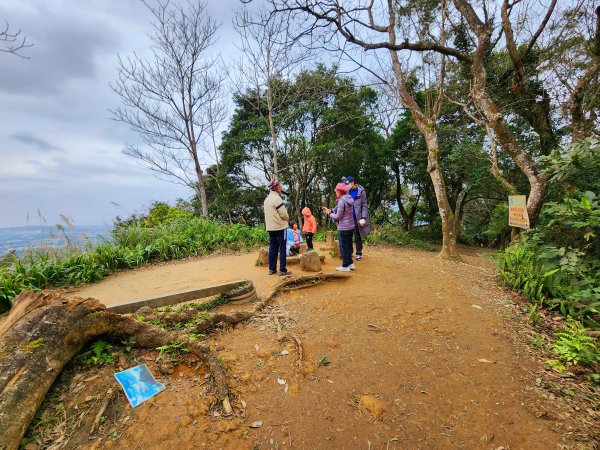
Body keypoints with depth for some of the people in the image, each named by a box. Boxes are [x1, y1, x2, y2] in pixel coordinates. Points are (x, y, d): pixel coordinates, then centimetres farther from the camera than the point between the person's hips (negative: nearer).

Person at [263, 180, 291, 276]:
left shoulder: (267, 199, 14)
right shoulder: (277, 198, -15)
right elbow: (284, 214, -18)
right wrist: (287, 218, 4)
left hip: (270, 227, 8)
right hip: (280, 227, -8)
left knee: (272, 249, 12)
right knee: (282, 249, -2)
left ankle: (272, 269, 17)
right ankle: (282, 270, 1)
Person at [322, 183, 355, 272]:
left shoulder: (341, 201, -19)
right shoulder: (349, 199, 9)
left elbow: (338, 217, -17)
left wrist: (329, 213, -2)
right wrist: (330, 211, 8)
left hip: (344, 228, -9)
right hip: (351, 227, 9)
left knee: (343, 247, 1)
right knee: (348, 245, 17)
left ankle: (345, 266, 9)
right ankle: (350, 263, 25)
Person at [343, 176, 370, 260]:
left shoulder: (361, 191, -6)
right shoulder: (347, 192, 4)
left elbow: (364, 205, -7)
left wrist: (363, 218, -15)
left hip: (357, 218, -3)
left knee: (358, 236, 9)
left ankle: (359, 253, 21)